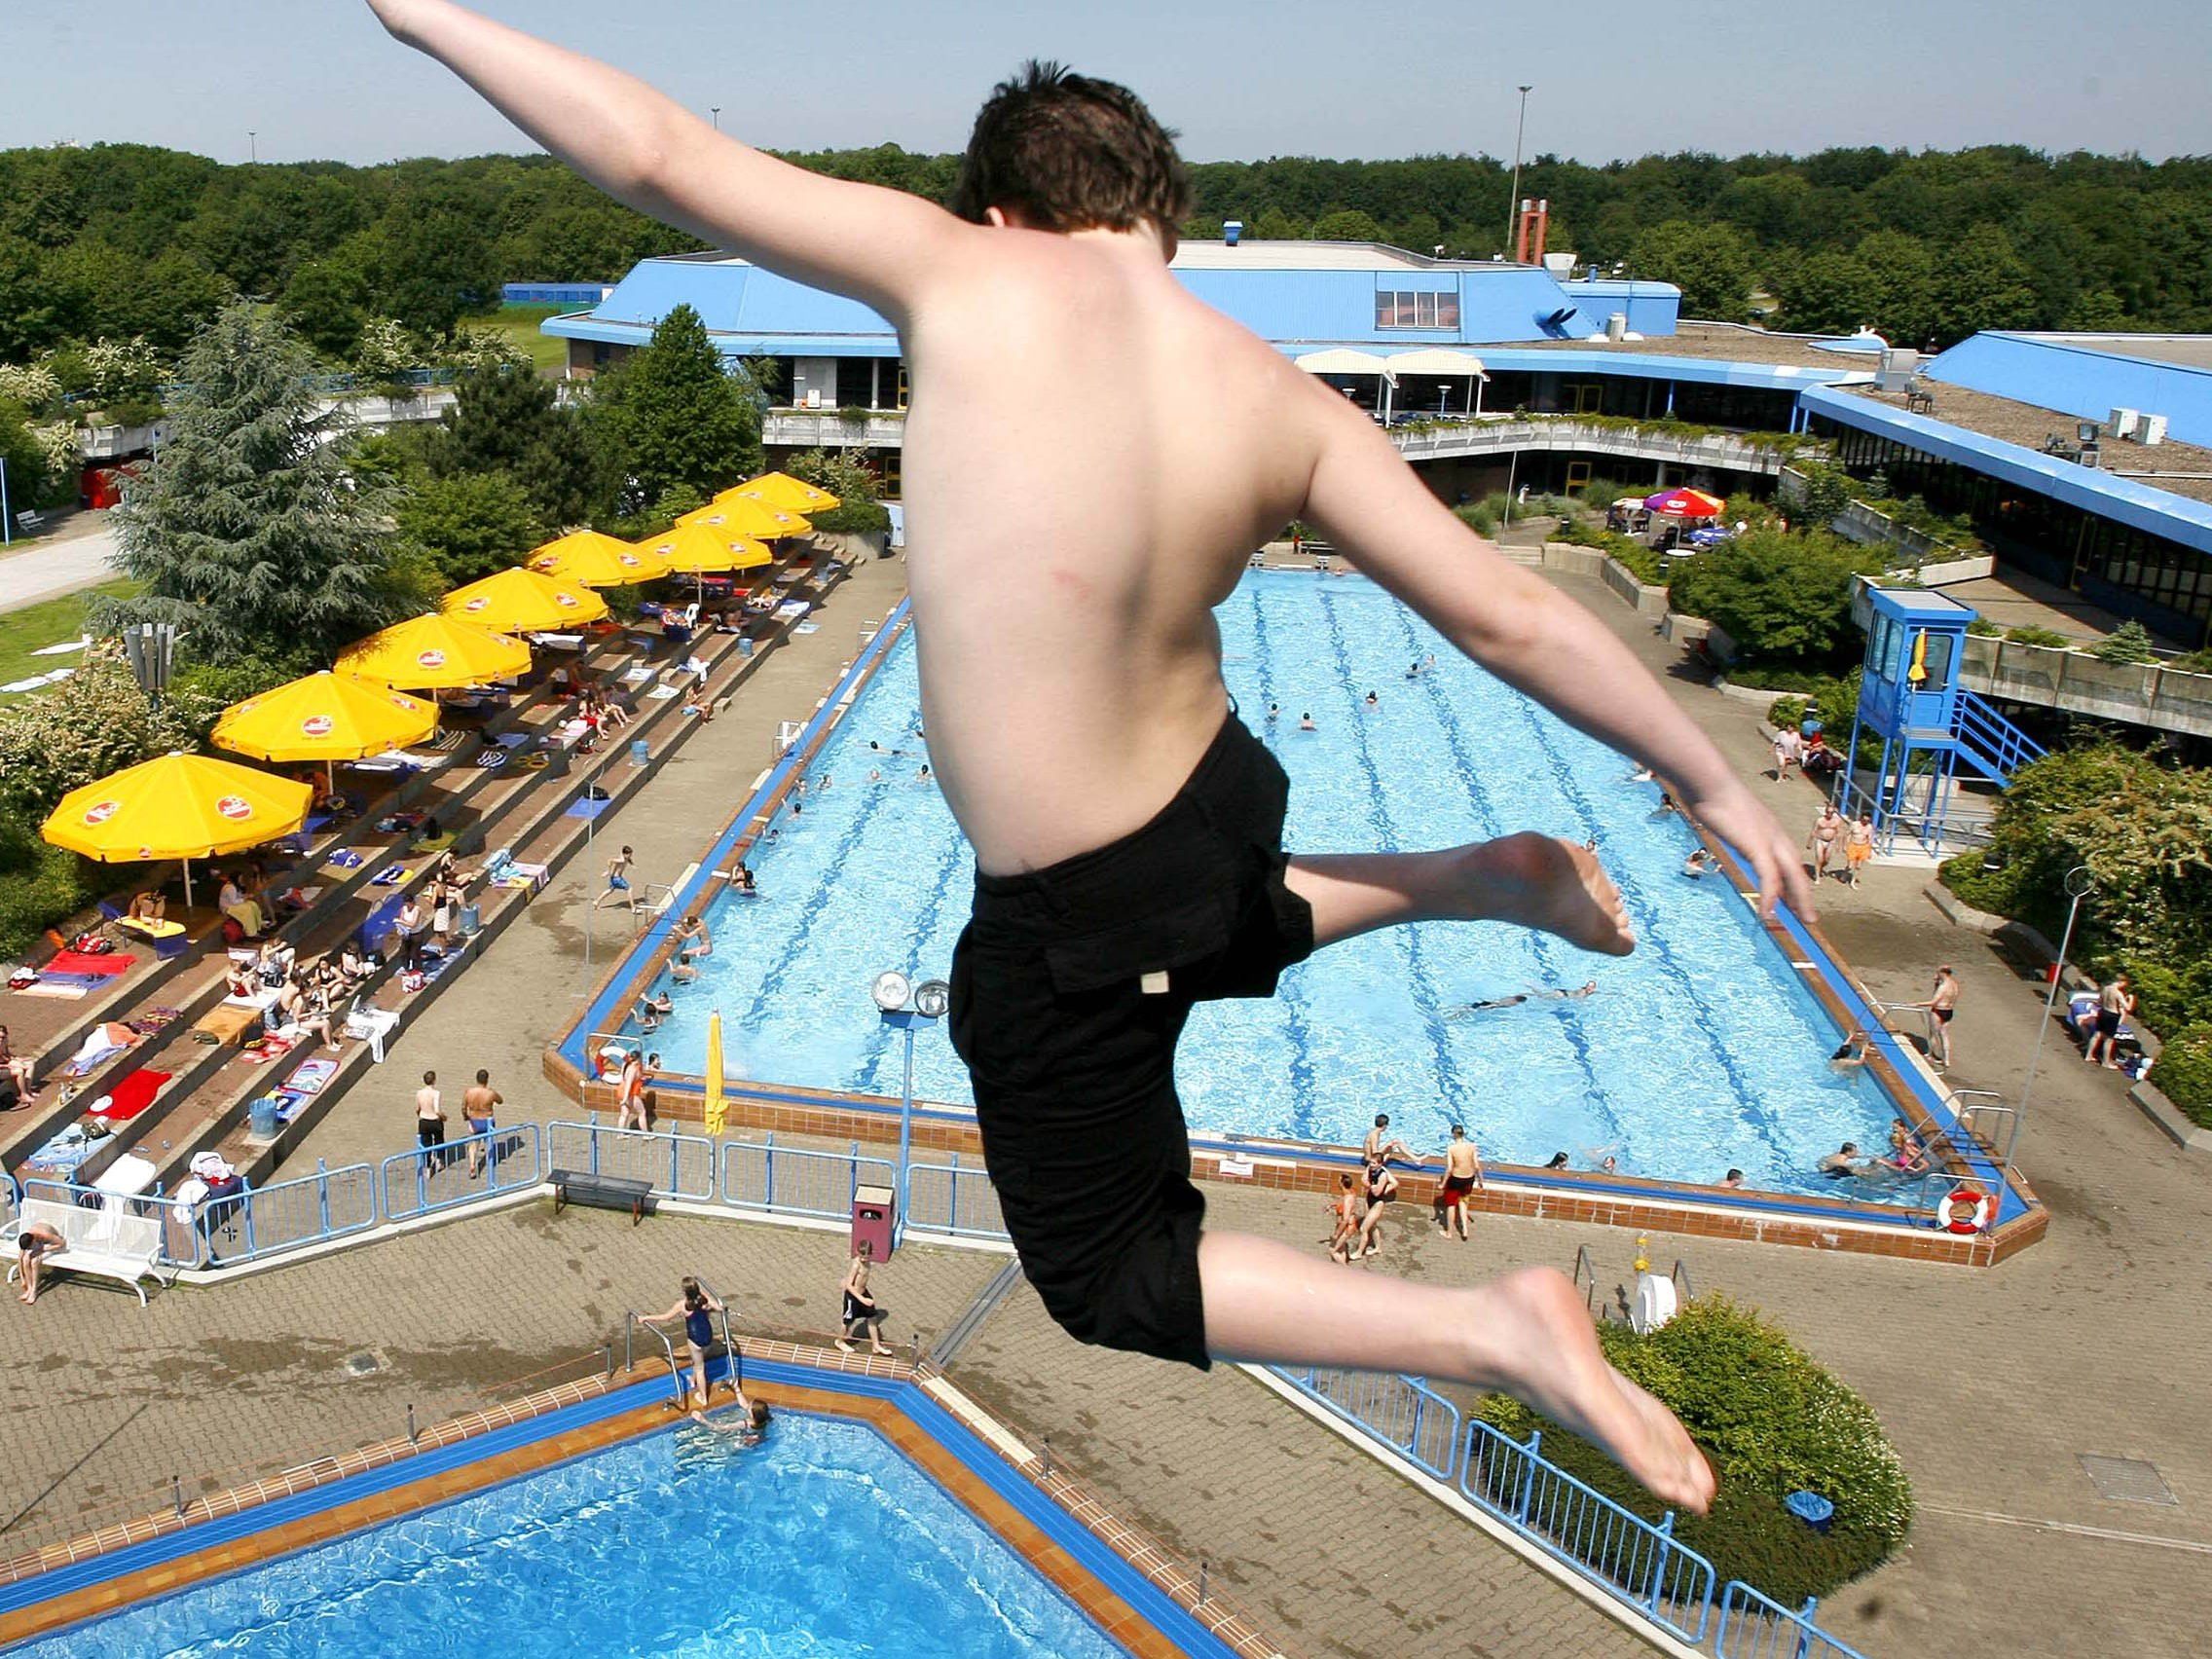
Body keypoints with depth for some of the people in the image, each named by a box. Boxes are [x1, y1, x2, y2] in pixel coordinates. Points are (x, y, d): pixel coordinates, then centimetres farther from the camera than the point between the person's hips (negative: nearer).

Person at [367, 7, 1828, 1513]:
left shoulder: (966, 273, -17)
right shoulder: (1281, 401, -6)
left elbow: (656, 153, -12)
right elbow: (1512, 620, -6)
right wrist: (1717, 784, 5)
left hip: (1076, 923, -6)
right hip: (1219, 803, 6)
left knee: (1110, 1278, 15)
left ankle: (1500, 1333, -1)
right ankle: (1491, 879, 30)